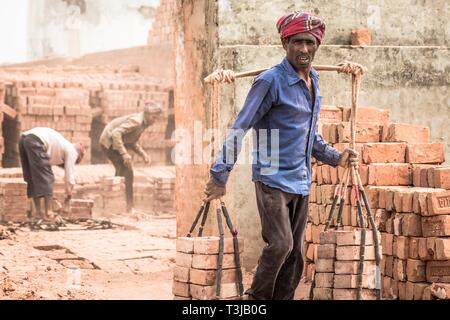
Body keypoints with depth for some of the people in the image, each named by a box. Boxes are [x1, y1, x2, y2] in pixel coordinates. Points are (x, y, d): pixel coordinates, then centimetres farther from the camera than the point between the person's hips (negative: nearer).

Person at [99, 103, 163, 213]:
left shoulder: (143, 123, 7)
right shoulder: (136, 121, -24)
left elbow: (132, 142, 17)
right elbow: (116, 133, -33)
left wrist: (143, 154, 3)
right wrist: (124, 153, -35)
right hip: (110, 141, -10)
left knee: (121, 171, 17)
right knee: (127, 172, -14)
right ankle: (128, 207, -14)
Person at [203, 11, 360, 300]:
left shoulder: (313, 81, 10)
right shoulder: (271, 81, -13)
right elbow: (240, 129, -13)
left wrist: (335, 157, 8)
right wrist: (220, 176, -17)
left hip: (301, 182, 8)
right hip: (274, 178, -7)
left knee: (295, 254, 9)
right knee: (280, 244, -19)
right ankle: (258, 298, 0)